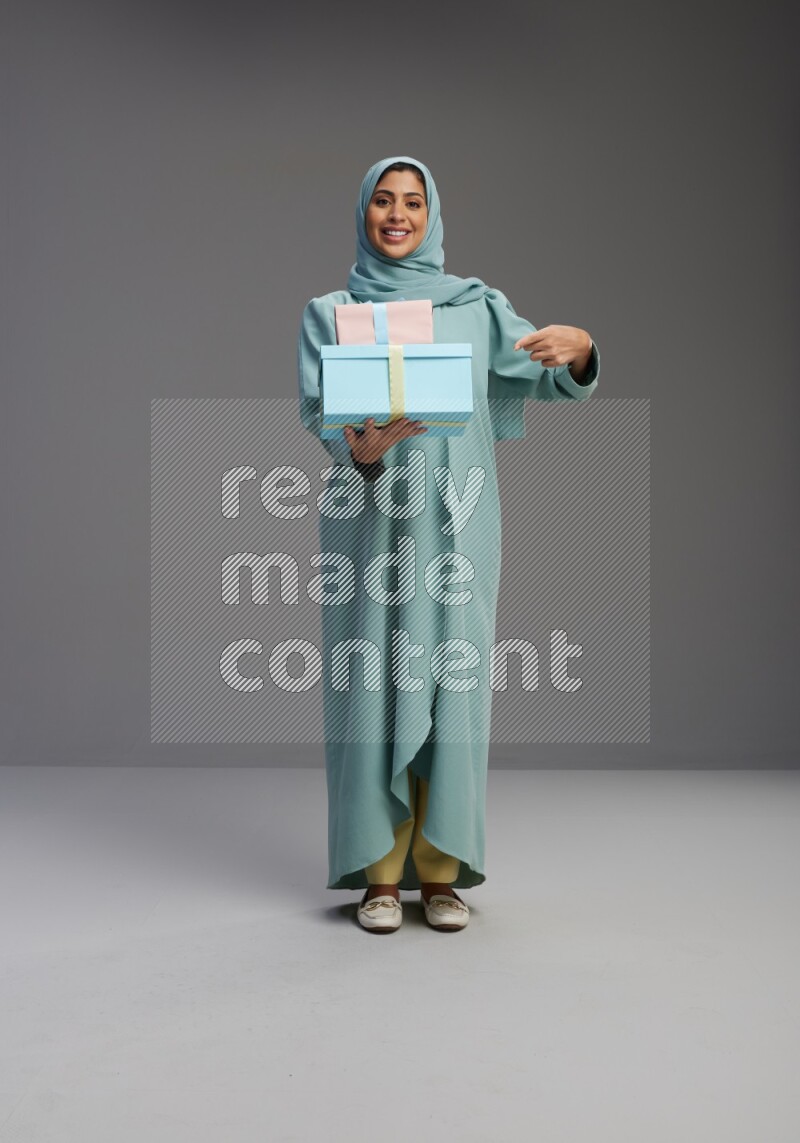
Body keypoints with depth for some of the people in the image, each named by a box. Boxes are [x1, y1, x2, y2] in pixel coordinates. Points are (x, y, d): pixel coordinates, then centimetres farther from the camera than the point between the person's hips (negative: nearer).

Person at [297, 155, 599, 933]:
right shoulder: (328, 312, 10)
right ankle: (380, 872, 11)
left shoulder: (476, 305, 11)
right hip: (369, 519, 0)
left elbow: (549, 379, 3)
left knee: (449, 682, 1)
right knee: (371, 683, -1)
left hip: (454, 520, 1)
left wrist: (579, 348, -21)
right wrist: (361, 445, -26)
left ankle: (442, 871, 12)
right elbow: (318, 409, -3)